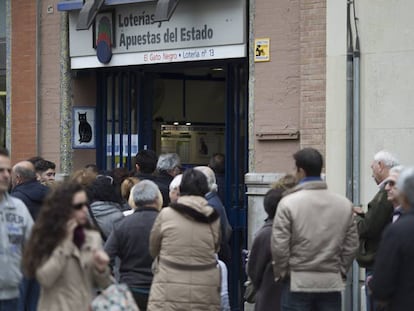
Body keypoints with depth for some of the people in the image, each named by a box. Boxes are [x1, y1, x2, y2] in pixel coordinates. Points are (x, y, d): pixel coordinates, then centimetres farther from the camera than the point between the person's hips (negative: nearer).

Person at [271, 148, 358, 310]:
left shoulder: (289, 203, -10)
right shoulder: (344, 204, 4)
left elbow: (279, 245, -10)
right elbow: (352, 245, 7)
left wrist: (281, 272, 4)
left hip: (298, 281, -3)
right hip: (331, 283, 3)